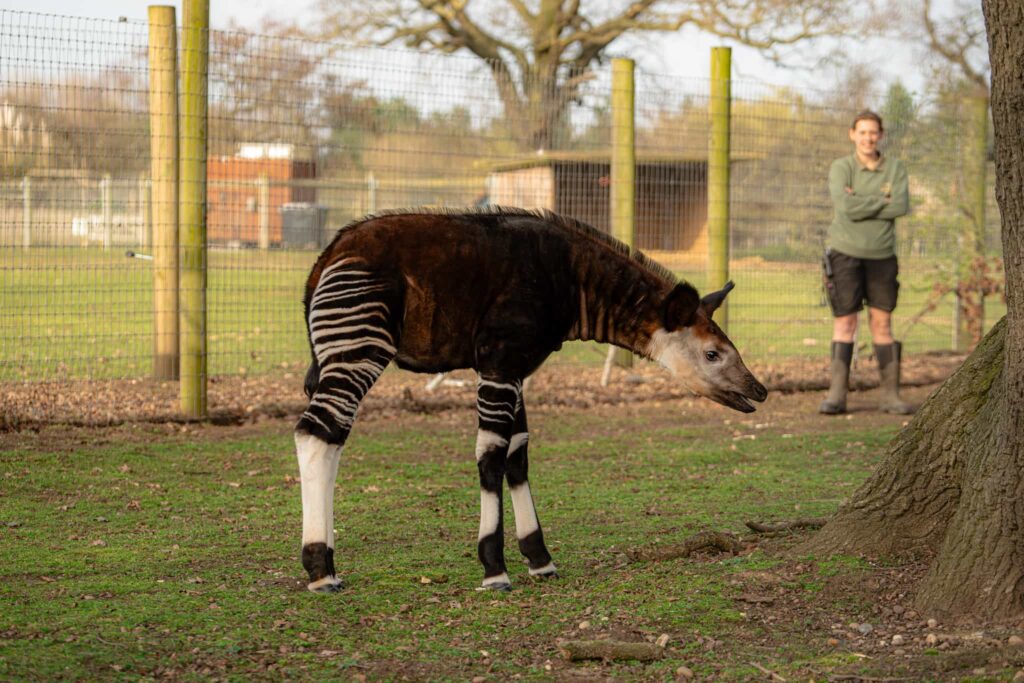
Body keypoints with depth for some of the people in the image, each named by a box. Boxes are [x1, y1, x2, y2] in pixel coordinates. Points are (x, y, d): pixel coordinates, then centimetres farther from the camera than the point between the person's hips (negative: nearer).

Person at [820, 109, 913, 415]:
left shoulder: (895, 168, 3)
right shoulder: (840, 168, -4)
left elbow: (901, 207, -12)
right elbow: (846, 207, -20)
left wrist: (861, 204, -15)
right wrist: (882, 202, -12)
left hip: (881, 255, 2)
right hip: (845, 252, -2)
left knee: (882, 323, 3)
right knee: (844, 323, -4)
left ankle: (891, 395, 6)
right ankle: (837, 394, -3)